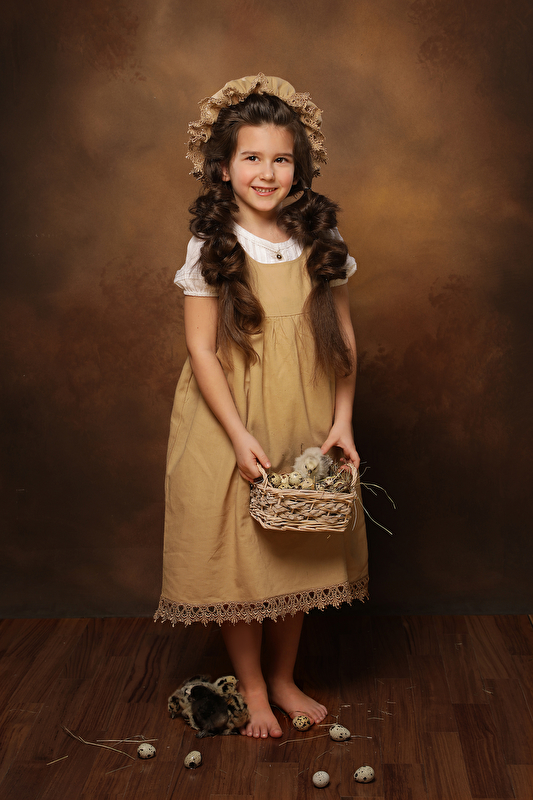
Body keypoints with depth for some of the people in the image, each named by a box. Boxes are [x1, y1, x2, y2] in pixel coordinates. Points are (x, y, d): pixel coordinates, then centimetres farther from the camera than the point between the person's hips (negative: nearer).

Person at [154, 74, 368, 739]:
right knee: (236, 556, 6)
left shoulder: (320, 242, 1)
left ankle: (283, 679, 32)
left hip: (306, 426, 3)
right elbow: (202, 350, -10)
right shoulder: (210, 248, -8)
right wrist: (240, 436, -17)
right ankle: (252, 690, 26)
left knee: (299, 553, 12)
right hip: (230, 427, -3)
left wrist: (342, 421, -4)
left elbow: (344, 337, 4)